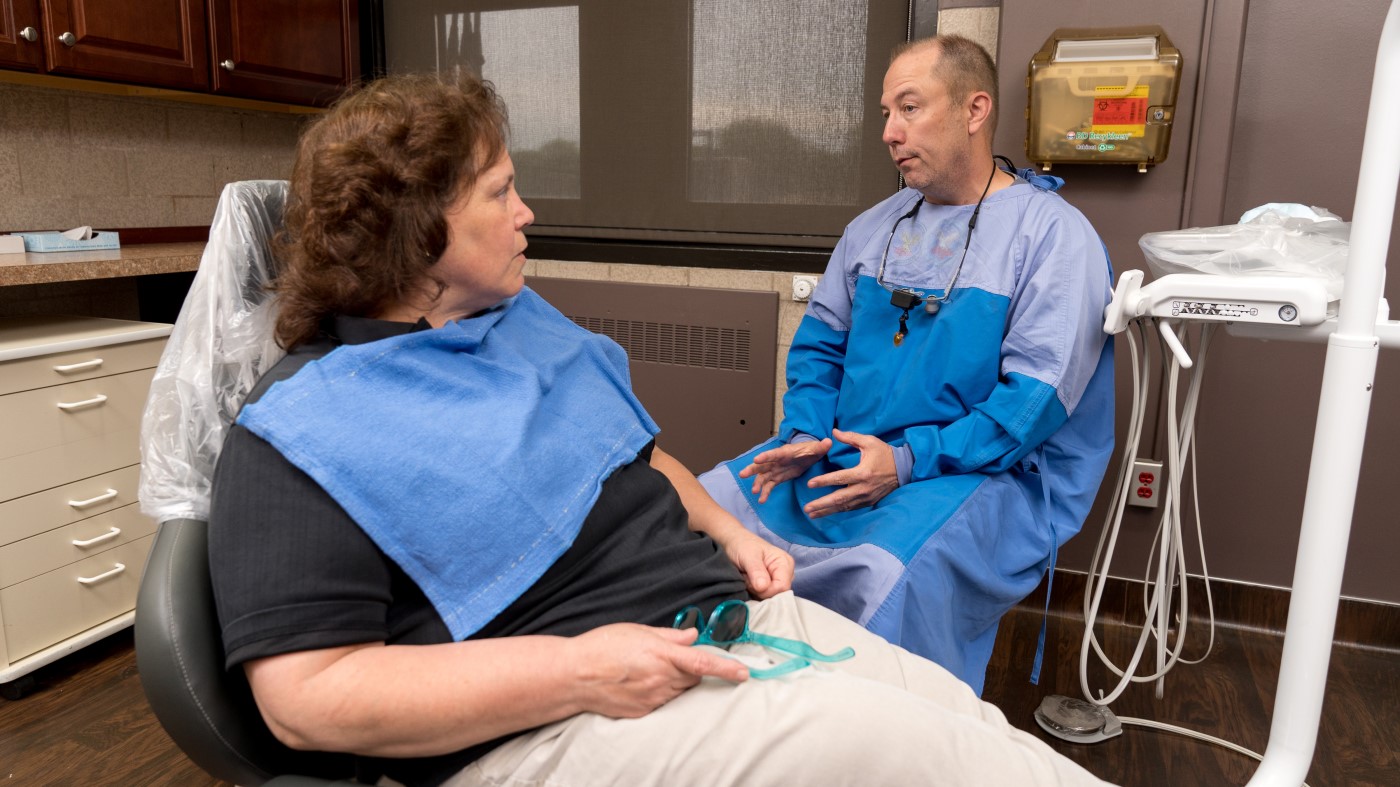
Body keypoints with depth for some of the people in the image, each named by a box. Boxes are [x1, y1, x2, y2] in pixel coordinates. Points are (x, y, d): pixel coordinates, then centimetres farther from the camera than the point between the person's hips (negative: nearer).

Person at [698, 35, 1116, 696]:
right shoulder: (874, 228, 16)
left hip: (983, 471, -6)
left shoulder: (1052, 233, -5)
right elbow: (820, 340, 16)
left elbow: (1039, 394, -14)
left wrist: (909, 461, -22)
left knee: (884, 581, -36)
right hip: (838, 456, 6)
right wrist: (805, 436, -3)